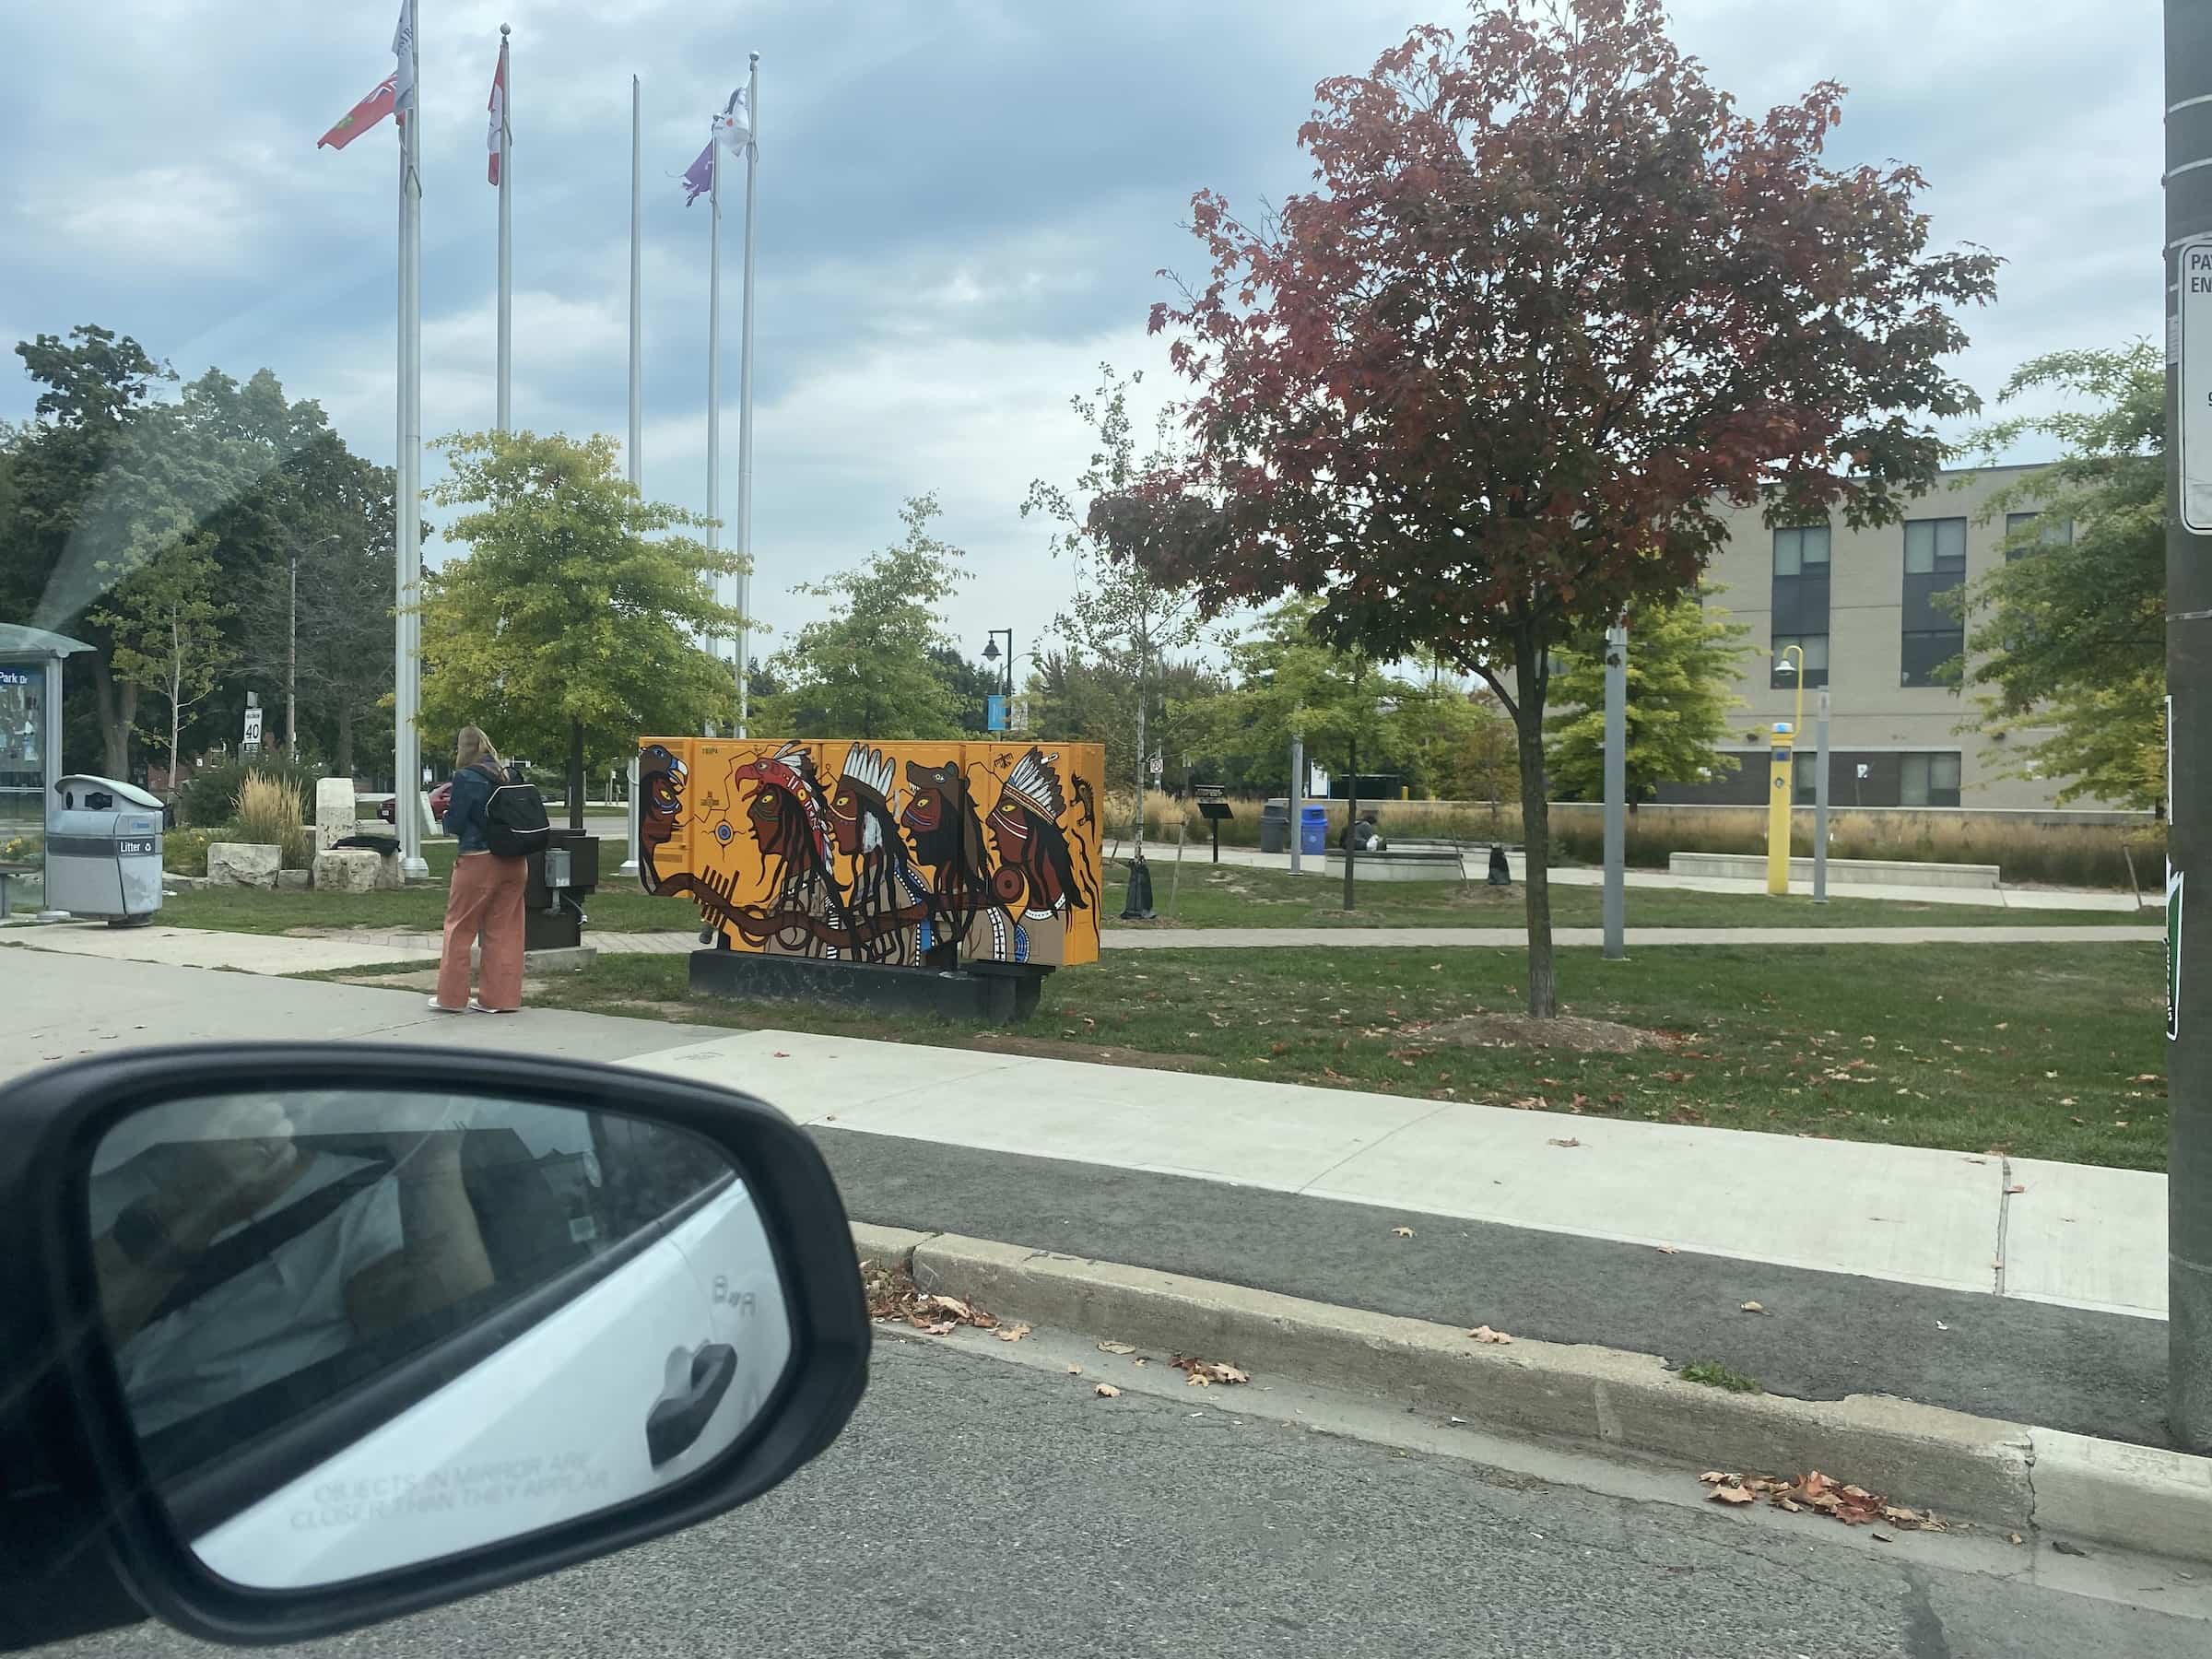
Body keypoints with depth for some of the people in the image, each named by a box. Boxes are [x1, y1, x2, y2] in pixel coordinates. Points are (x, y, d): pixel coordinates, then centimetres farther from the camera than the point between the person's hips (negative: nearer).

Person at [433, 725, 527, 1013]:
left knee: (459, 928, 8)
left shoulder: (465, 778, -9)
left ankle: (451, 997, 14)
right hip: (515, 862, 5)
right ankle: (502, 998, 11)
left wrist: (448, 808, 13)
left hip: (479, 860, -5)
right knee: (505, 930, 8)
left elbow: (454, 825, -9)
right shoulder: (507, 776, 7)